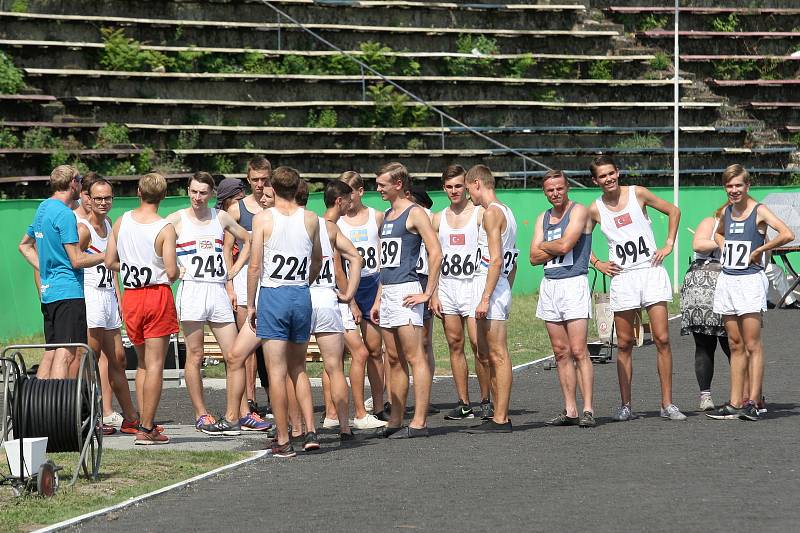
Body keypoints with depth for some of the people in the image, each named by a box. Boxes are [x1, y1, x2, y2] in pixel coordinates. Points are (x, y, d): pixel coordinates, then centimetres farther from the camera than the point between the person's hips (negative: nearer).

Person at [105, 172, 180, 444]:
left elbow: (109, 263, 6)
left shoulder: (121, 222, 2)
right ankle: (146, 429, -3)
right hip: (158, 295, -5)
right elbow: (172, 272, -17)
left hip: (131, 296, 5)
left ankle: (144, 420, 16)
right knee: (155, 365, -1)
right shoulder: (165, 229, -13)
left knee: (143, 362, 19)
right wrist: (177, 273, 6)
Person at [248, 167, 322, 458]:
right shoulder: (311, 219, 5)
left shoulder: (263, 219, -6)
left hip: (273, 294, -4)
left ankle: (283, 441, -2)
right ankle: (310, 431, 7)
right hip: (302, 295, 4)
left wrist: (251, 304, 1)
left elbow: (255, 266, -7)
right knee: (298, 369, 17)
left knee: (277, 371, -1)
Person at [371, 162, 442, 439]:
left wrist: (428, 293, -16)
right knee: (394, 360, 10)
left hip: (406, 291, -9)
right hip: (387, 292, 9)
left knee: (415, 358, -9)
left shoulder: (414, 213, -7)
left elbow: (436, 253, -15)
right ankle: (395, 421, 13)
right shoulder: (386, 216, 20)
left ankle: (419, 422, -11)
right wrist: (378, 300, 21)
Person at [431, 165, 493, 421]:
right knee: (455, 345, 4)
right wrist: (433, 294, 5)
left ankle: (486, 401, -1)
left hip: (473, 285, -4)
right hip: (447, 287, 4)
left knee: (478, 344, -10)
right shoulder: (438, 219, 12)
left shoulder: (480, 214, -1)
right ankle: (463, 403, 8)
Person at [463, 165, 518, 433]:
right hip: (501, 287, 10)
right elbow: (512, 261, 23)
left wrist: (485, 298, -21)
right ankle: (499, 415, 16)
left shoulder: (492, 213, -12)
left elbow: (496, 260, -19)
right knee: (486, 353, 14)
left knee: (498, 355, -9)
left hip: (490, 287, -10)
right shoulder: (506, 212, 19)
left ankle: (501, 419, -9)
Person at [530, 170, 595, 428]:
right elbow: (534, 258, 10)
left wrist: (544, 245, 3)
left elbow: (565, 244, -15)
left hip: (574, 283, -6)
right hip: (549, 286, 6)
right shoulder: (543, 218, 17)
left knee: (578, 351, -12)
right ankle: (570, 410, 5)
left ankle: (587, 410, -13)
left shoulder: (578, 211, -2)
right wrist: (557, 248, -4)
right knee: (561, 352, 4)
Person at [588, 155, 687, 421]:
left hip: (651, 271, -1)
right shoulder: (595, 210, 3)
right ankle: (625, 406, 8)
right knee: (624, 344, 2)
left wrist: (668, 245, 4)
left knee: (662, 339, -7)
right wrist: (597, 264, 7)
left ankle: (667, 404, -5)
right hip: (622, 277, 1)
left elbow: (673, 211, 12)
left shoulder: (637, 194, 0)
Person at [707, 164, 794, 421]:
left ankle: (752, 402, -8)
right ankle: (735, 404, 10)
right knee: (736, 346, 9)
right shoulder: (726, 211, 11)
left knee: (752, 345, -7)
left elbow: (787, 235, -22)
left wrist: (759, 250, -14)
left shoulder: (759, 211, -8)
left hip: (750, 281, -7)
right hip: (727, 280, 7)